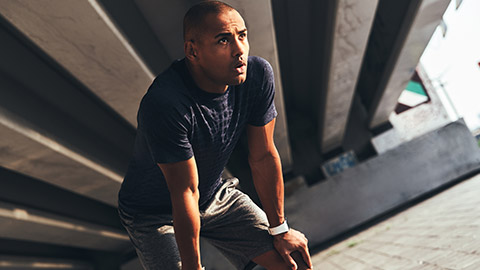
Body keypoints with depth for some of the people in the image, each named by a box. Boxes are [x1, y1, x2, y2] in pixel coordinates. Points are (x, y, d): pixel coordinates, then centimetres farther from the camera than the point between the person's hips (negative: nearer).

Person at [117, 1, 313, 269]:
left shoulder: (258, 74, -19)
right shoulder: (164, 104, -35)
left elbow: (264, 157, -9)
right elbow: (185, 194, -28)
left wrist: (279, 229, -1)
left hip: (216, 196, 5)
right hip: (155, 214, -4)